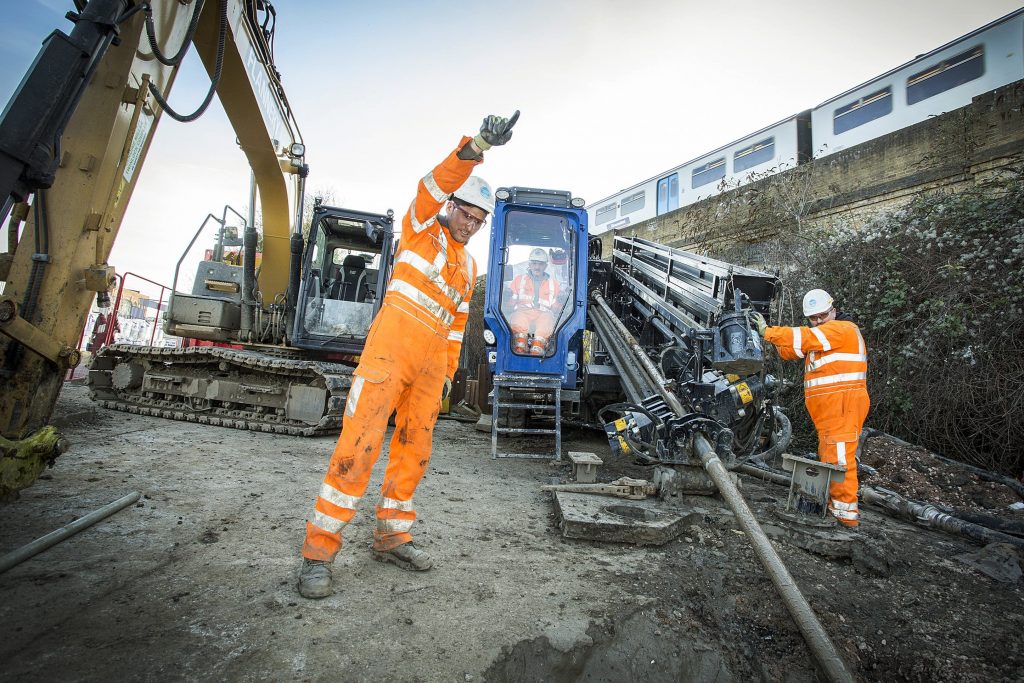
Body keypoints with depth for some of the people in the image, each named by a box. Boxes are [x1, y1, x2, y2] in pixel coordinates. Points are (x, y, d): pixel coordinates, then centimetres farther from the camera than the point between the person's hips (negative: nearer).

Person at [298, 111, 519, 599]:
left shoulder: (468, 267, 24)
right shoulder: (421, 226, 10)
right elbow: (438, 182, -10)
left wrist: (449, 372, 17)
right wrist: (478, 147, -25)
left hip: (431, 358, 7)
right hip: (393, 341, -6)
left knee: (414, 449, 6)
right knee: (360, 441, -12)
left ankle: (390, 536, 18)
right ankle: (319, 549, -4)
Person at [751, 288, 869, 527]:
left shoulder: (842, 328, -5)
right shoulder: (822, 336, 25)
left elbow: (803, 339, -16)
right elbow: (793, 351, 15)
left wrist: (767, 331, -9)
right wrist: (774, 336, -4)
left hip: (843, 402, -10)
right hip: (828, 407, 10)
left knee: (838, 455, -11)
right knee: (828, 456, 13)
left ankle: (846, 512, -7)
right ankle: (832, 501, 22)